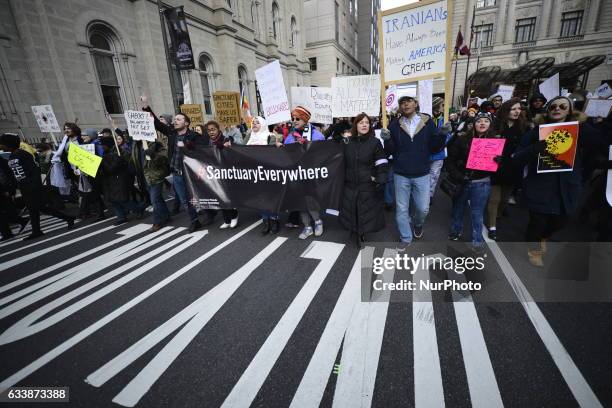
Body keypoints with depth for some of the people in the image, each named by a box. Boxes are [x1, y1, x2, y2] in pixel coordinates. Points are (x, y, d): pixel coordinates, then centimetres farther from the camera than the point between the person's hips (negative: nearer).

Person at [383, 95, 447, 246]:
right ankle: (405, 239, 25)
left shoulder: (428, 122, 0)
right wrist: (388, 140, -21)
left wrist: (442, 135, -17)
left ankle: (417, 224, 41)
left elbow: (434, 148, 0)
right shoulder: (394, 125, 0)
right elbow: (390, 151, -3)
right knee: (401, 209, 7)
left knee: (423, 208, 6)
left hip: (422, 174, 0)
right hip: (401, 175, 0)